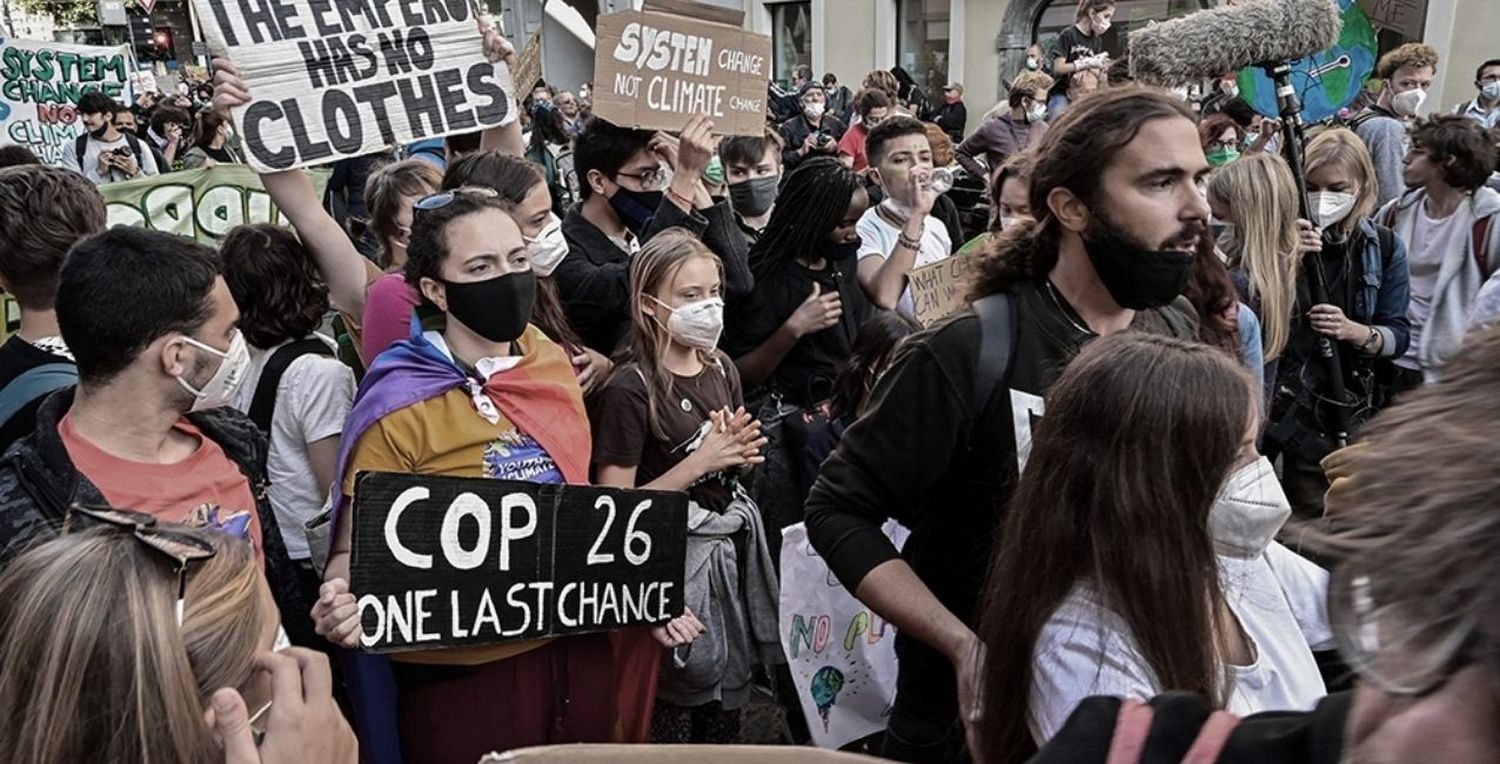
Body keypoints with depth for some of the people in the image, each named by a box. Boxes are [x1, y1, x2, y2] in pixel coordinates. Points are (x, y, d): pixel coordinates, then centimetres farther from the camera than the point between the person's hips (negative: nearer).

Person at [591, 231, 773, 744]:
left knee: (730, 693, 16)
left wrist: (738, 454, -4)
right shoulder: (630, 389, -17)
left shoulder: (720, 367, 4)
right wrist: (699, 461, -22)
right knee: (676, 705, 7)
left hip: (733, 544, 7)